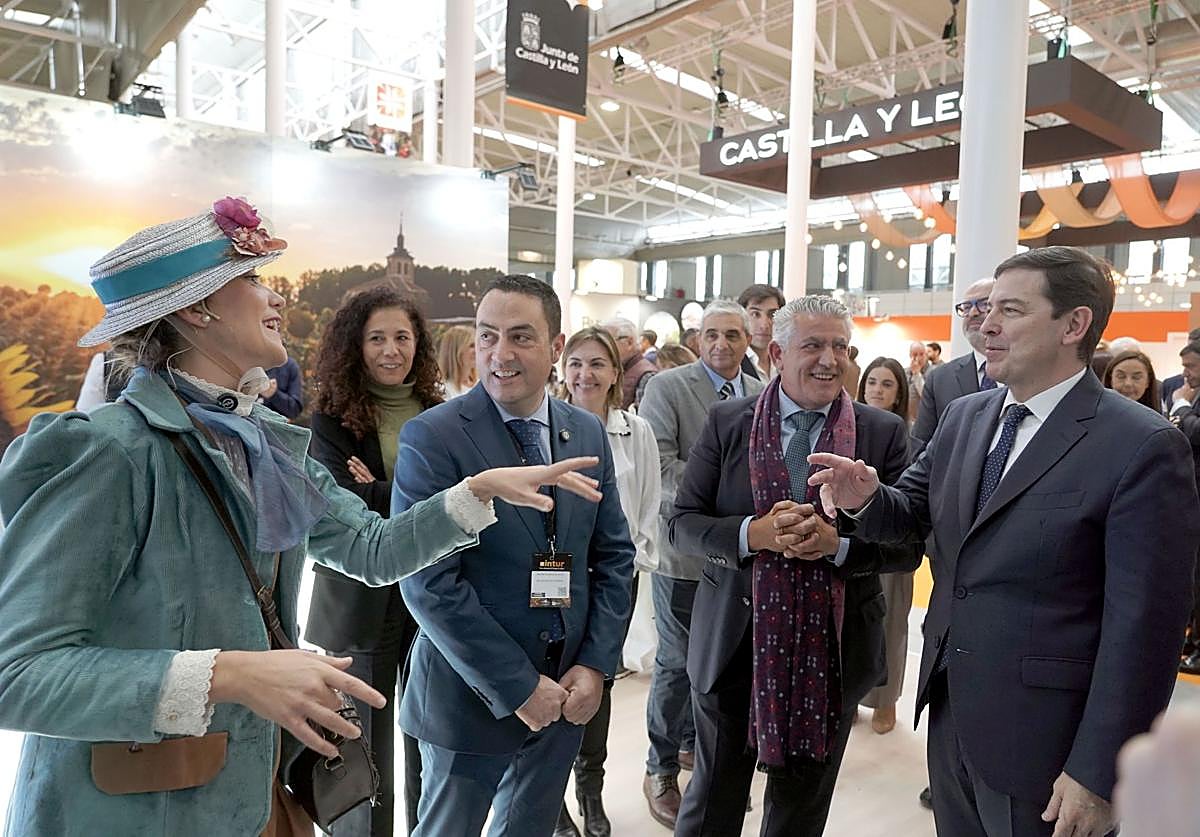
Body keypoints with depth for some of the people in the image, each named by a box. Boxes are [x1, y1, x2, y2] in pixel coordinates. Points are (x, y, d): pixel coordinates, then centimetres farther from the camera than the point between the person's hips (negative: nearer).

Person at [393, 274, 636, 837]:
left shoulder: (588, 432, 1)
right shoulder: (431, 438, -15)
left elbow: (614, 556, 5)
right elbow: (428, 584, -19)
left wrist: (595, 665, -5)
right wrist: (518, 688, -17)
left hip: (567, 696, 5)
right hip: (472, 698, -4)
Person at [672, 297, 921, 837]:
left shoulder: (886, 432, -3)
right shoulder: (727, 422, -4)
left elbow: (907, 545, -4)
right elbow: (682, 523, -4)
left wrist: (838, 541, -23)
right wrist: (752, 533, -22)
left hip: (832, 651, 1)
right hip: (733, 645, 0)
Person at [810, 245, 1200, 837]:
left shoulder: (1142, 447, -15)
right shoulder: (963, 416, 4)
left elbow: (1143, 625, -16)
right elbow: (913, 512, 10)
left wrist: (1097, 775, -15)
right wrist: (866, 498, -14)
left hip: (1042, 739, -6)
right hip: (950, 712, 6)